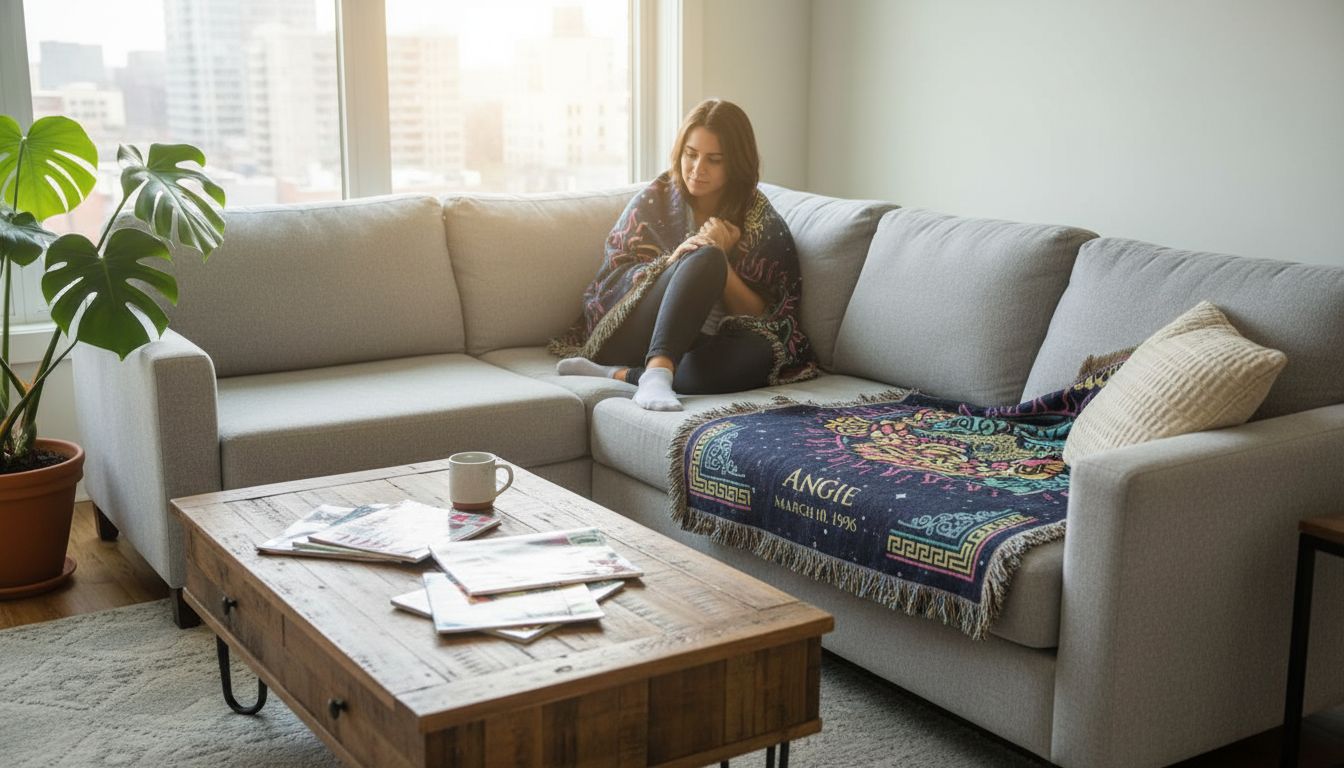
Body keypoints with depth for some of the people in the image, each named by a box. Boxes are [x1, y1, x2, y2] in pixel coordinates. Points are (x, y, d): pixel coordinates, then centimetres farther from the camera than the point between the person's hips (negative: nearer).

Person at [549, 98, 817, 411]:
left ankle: (619, 375, -34)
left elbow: (762, 316, 2)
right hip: (630, 336, -1)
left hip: (705, 346, 1)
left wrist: (721, 263, -13)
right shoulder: (655, 199, 8)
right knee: (704, 258, -27)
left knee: (759, 353, -34)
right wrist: (672, 261, -14)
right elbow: (610, 279, 3)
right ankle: (657, 374, -49)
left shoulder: (763, 221, 8)